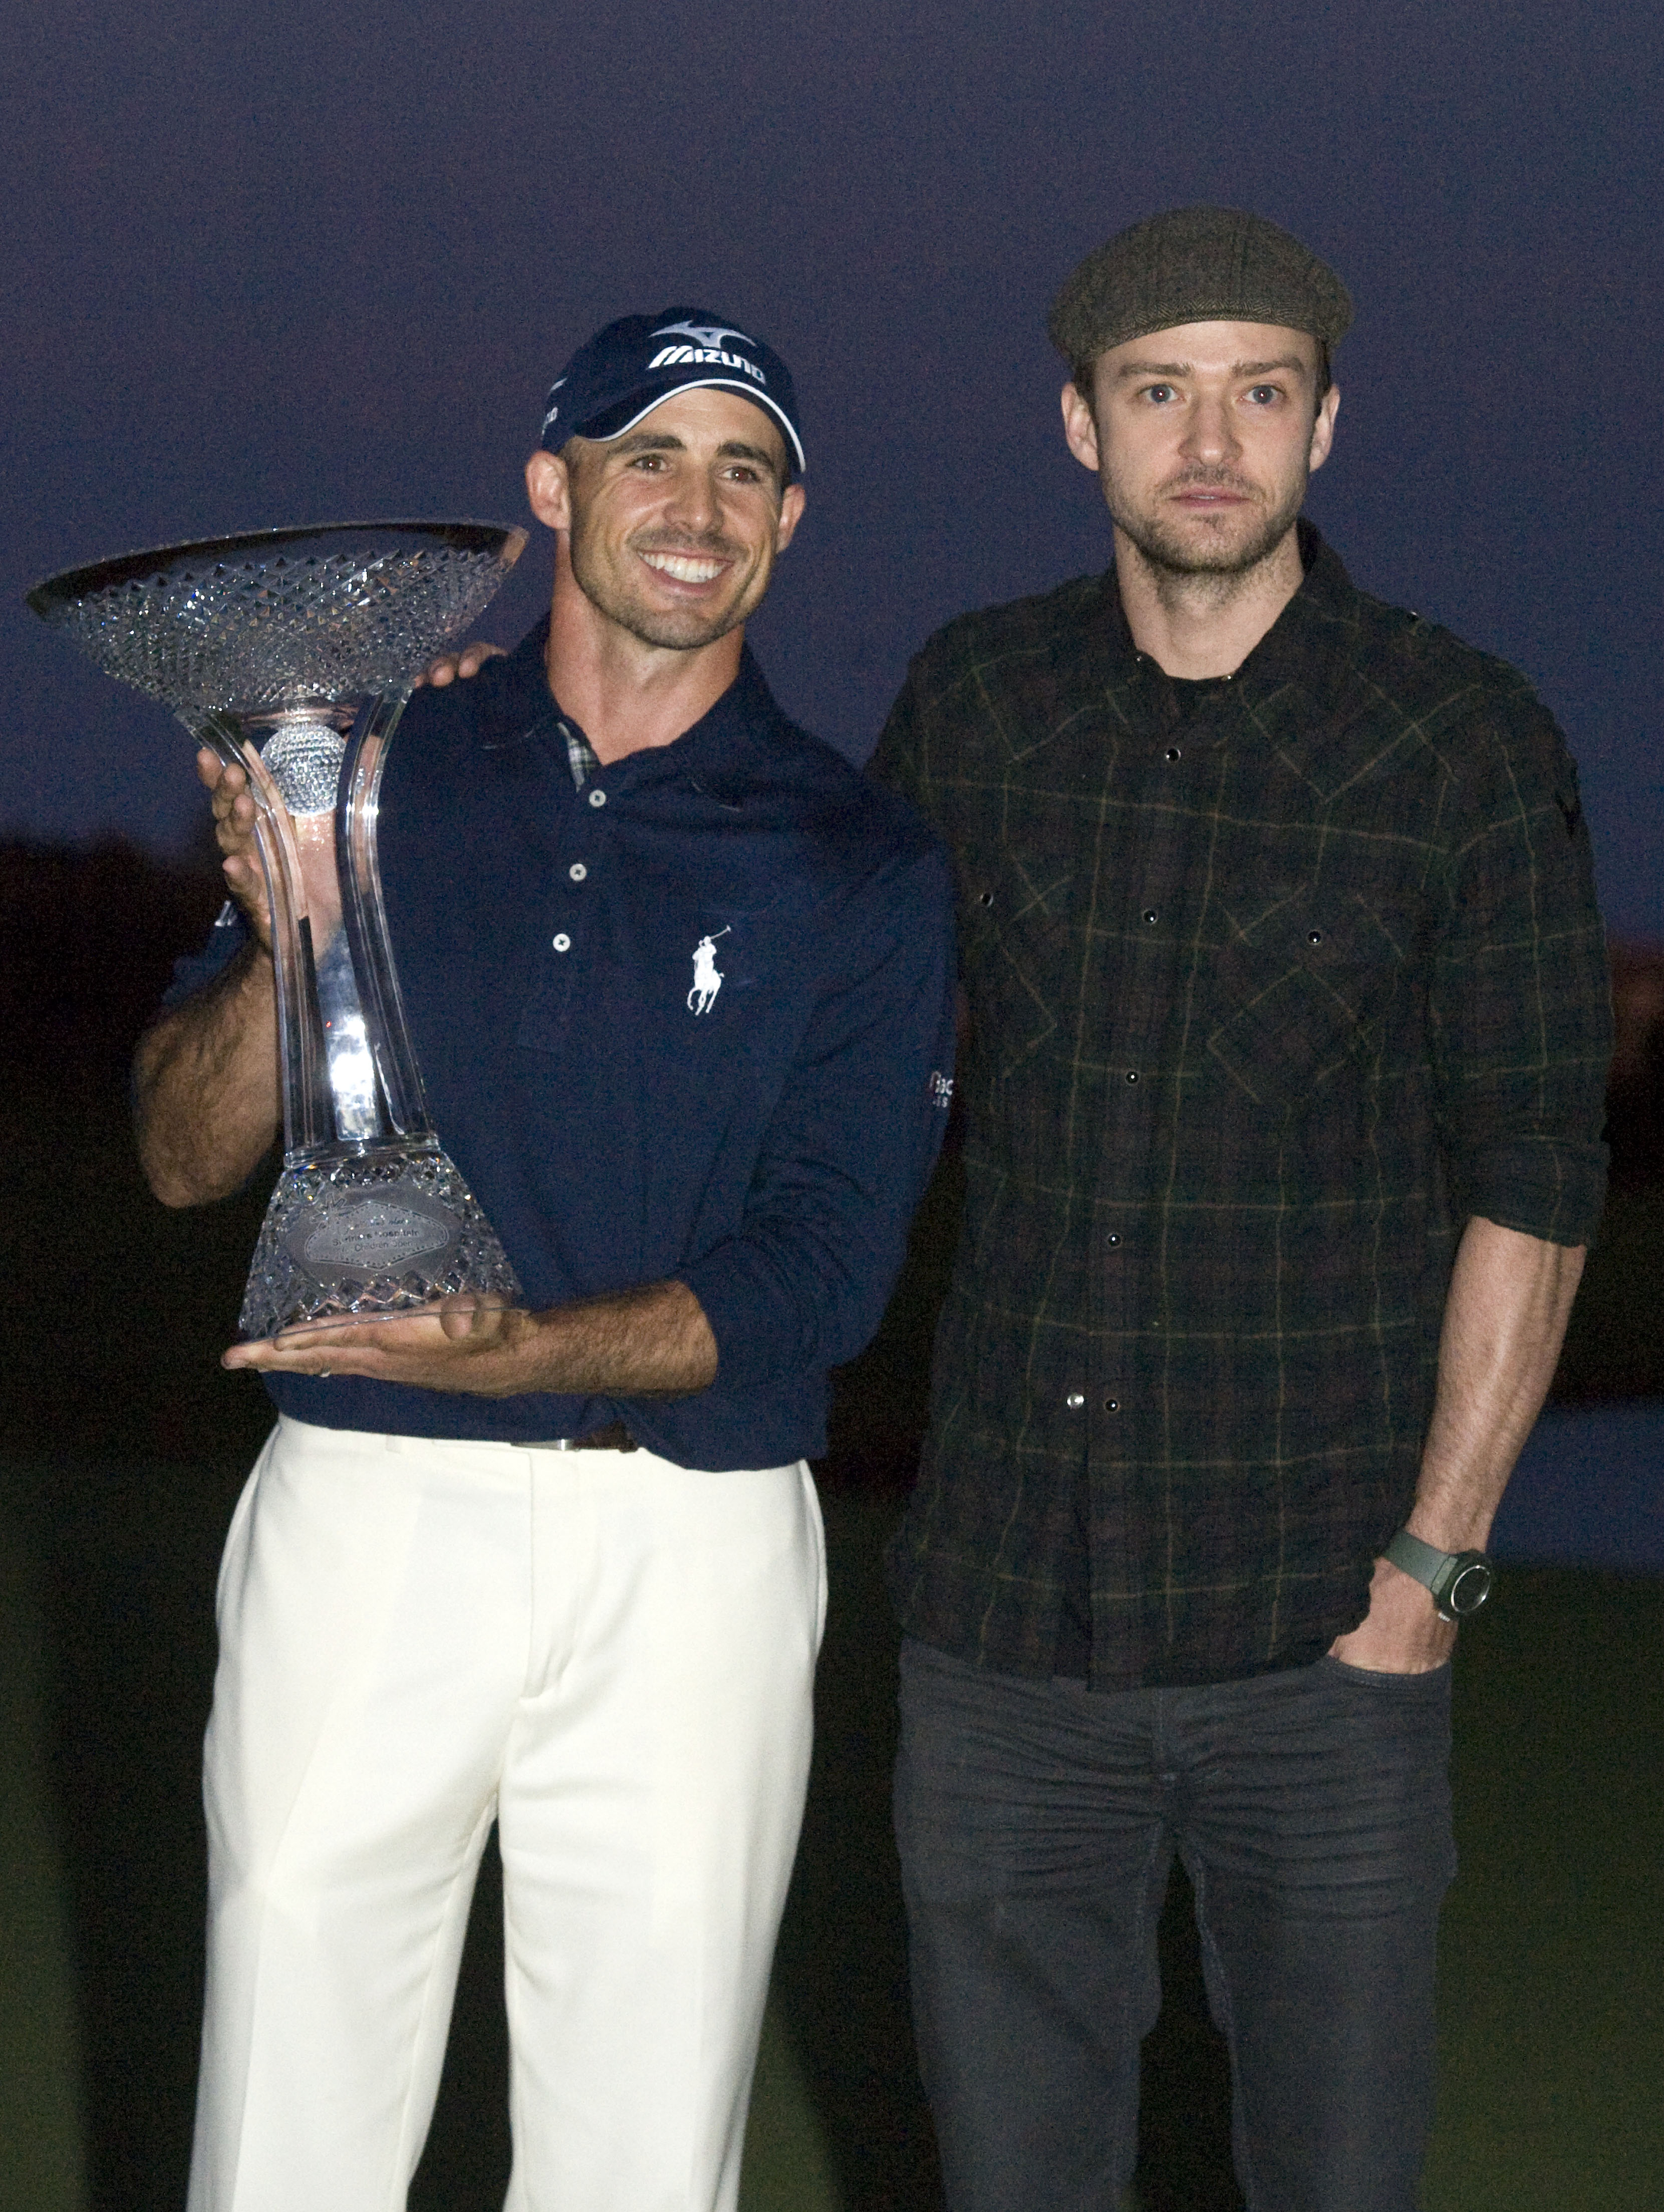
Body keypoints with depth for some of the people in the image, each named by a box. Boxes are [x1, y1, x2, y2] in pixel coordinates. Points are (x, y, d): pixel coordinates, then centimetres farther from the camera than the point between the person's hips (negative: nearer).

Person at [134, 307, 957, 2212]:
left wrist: (521, 1352, -20)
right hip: (368, 1508, 0)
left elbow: (824, 1271, -5)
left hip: (689, 1541, 0)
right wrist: (288, 940, -15)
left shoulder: (860, 866, 4)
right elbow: (182, 1158, 4)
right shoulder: (373, 767, 7)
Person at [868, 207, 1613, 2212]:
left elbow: (1534, 1185, -4)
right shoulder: (974, 699, 3)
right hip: (1007, 1622, 3)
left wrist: (1431, 1572, -9)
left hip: (1320, 1647, -2)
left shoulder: (1467, 744, -6)